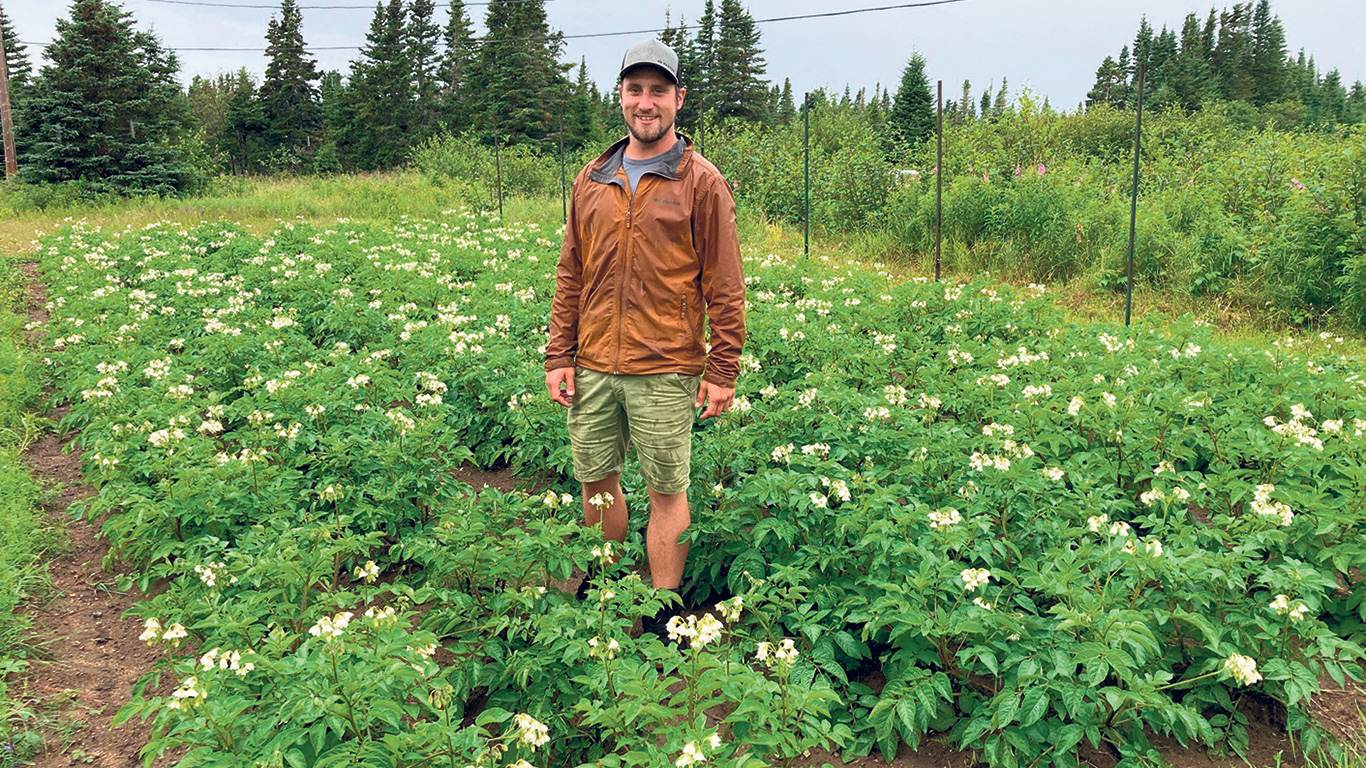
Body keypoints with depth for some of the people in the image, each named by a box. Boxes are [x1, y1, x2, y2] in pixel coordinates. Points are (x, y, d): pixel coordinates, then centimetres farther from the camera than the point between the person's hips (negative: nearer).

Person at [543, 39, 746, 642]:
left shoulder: (701, 183, -2)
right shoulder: (591, 181, 11)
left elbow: (724, 285, -4)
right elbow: (570, 277, 14)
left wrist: (723, 371, -8)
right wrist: (558, 356, 8)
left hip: (665, 370, -4)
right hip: (593, 366, 5)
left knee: (667, 491, 4)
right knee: (595, 480, 14)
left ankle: (662, 614, 18)